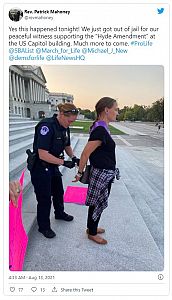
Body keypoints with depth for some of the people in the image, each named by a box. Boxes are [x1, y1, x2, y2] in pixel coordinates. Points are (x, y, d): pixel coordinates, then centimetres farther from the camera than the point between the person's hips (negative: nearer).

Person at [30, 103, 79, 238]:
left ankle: (60, 213, 51)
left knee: (59, 192, 24)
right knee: (44, 198, 7)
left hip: (53, 166, 8)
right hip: (40, 168, -8)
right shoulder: (47, 126, -28)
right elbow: (43, 155, -32)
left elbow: (67, 146, 13)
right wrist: (64, 162, -29)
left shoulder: (65, 128, -2)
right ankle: (44, 227, 31)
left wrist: (73, 157, -5)